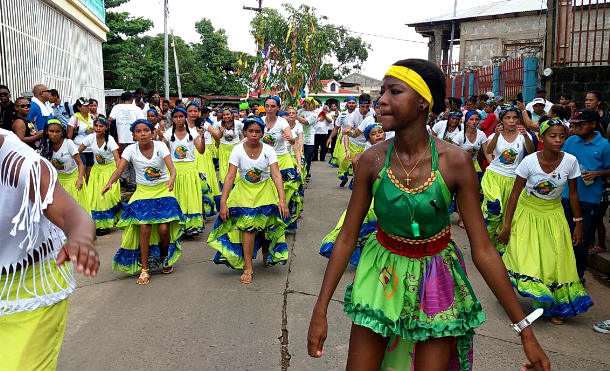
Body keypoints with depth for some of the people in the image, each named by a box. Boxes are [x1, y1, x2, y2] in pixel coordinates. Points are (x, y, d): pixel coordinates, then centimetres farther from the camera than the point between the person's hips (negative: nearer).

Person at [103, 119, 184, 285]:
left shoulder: (160, 146, -11)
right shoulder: (131, 149, -8)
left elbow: (171, 166, -24)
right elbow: (119, 169, -18)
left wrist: (171, 179, -47)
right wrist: (110, 183, -38)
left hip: (163, 190, -1)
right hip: (143, 192, 1)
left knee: (163, 228, -11)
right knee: (144, 228, -14)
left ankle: (165, 258, 21)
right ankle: (144, 269, 2)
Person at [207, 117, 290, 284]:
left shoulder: (268, 150, -14)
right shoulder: (238, 150, -15)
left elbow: (276, 175, -21)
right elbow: (230, 176, -18)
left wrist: (282, 200, -32)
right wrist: (223, 202, -25)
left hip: (264, 190, 1)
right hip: (244, 190, -1)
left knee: (264, 225, -1)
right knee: (248, 226, -12)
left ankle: (266, 252, 35)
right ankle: (248, 268, -4)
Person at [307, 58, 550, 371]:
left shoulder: (455, 161, -19)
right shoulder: (372, 160, -14)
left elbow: (483, 250, -14)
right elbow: (347, 237, -7)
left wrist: (525, 331, -12)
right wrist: (320, 311, -8)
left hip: (435, 280, -1)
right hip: (382, 273, 2)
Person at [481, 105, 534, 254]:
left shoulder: (523, 135, 1)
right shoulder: (496, 135, 0)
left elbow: (531, 151, -19)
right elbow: (489, 150, -21)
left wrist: (525, 136, -37)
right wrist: (497, 135, -38)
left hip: (512, 179, 2)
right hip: (494, 175, -2)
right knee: (495, 207, -27)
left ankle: (500, 246, 25)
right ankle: (485, 239, -5)